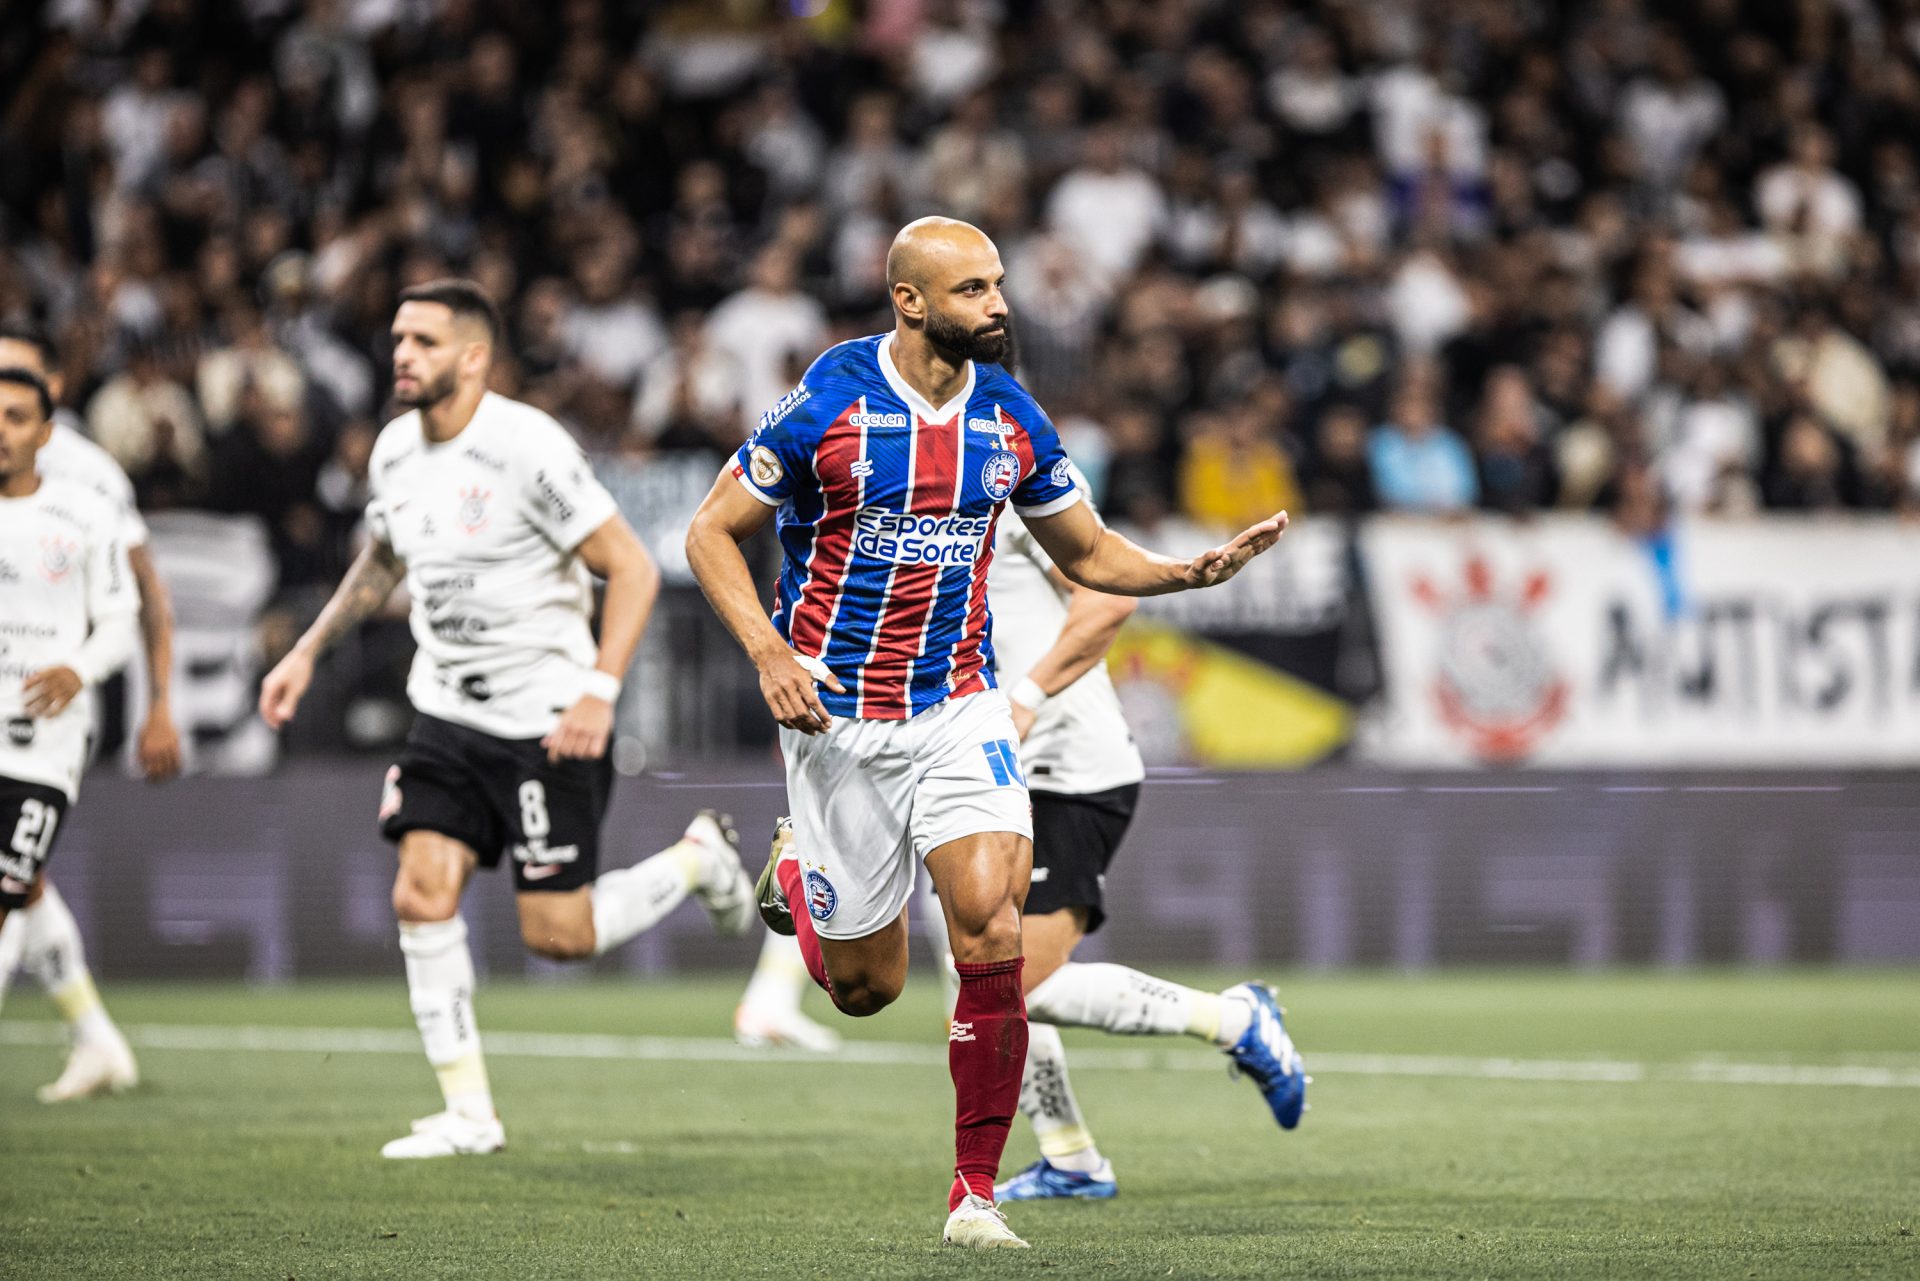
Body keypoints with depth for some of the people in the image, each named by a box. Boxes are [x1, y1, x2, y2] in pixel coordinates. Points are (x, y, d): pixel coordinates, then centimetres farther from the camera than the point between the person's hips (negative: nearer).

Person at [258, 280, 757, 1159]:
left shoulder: (529, 449, -17)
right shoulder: (397, 450, 5)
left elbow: (633, 569, -15)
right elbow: (380, 563, 26)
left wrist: (600, 692, -23)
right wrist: (309, 650, 18)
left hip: (547, 720, -6)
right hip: (447, 714, 6)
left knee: (558, 936, -5)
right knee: (422, 895, -8)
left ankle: (698, 859, 22)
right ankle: (468, 1113, 0)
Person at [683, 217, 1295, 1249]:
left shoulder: (1012, 418, 0)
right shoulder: (827, 402, -12)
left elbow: (1086, 553, 13)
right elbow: (712, 532, -5)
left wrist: (1194, 570, -6)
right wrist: (768, 652, -19)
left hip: (959, 707, 2)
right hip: (837, 716, -2)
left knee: (991, 933, -17)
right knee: (867, 986, 5)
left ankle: (976, 1193, -6)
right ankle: (795, 872, 41)